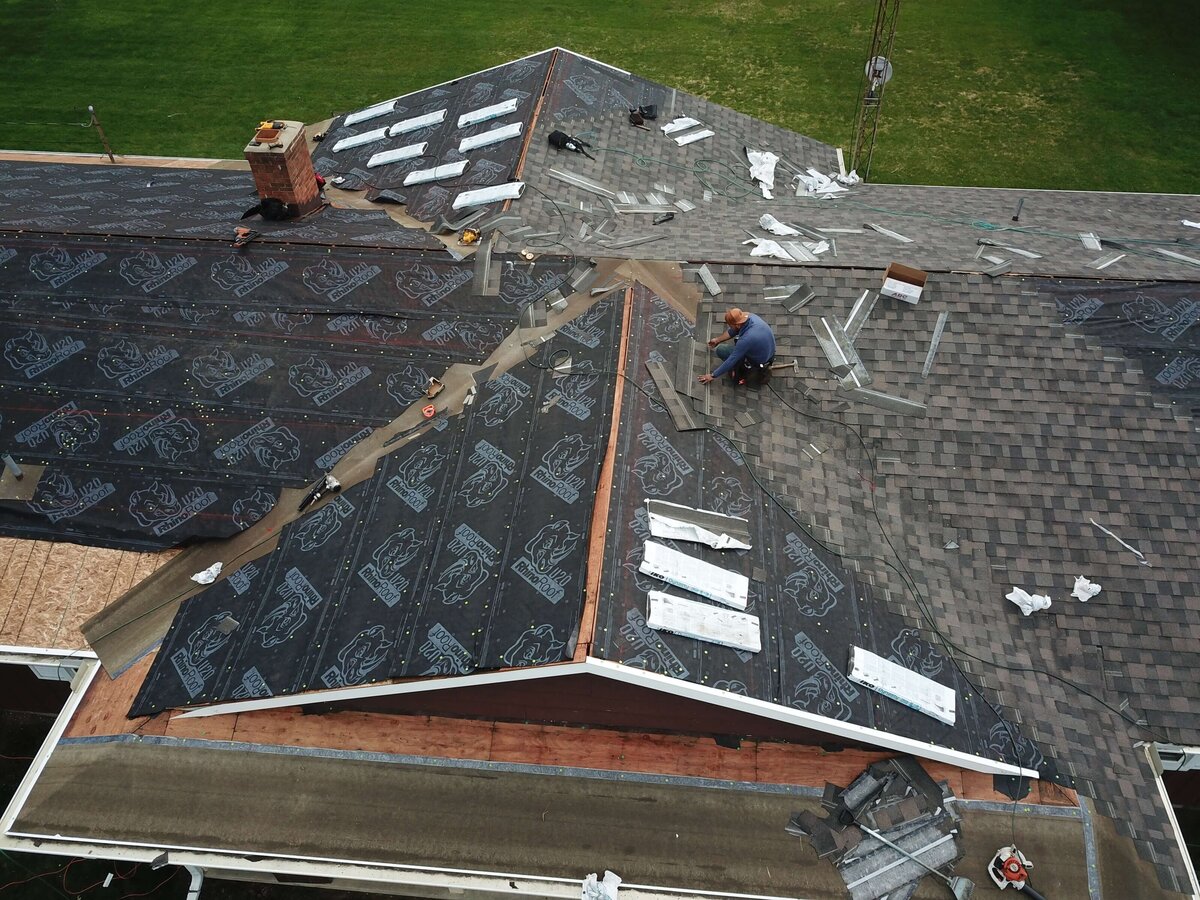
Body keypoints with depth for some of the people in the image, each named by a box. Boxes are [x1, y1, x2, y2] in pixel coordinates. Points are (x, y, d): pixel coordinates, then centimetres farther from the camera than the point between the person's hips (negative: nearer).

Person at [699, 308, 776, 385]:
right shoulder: (750, 316, -15)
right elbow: (732, 331, 5)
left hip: (757, 363, -7)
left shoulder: (746, 339, -37)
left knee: (720, 350, -7)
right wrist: (717, 340, 18)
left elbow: (731, 361, -28)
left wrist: (713, 376, -19)